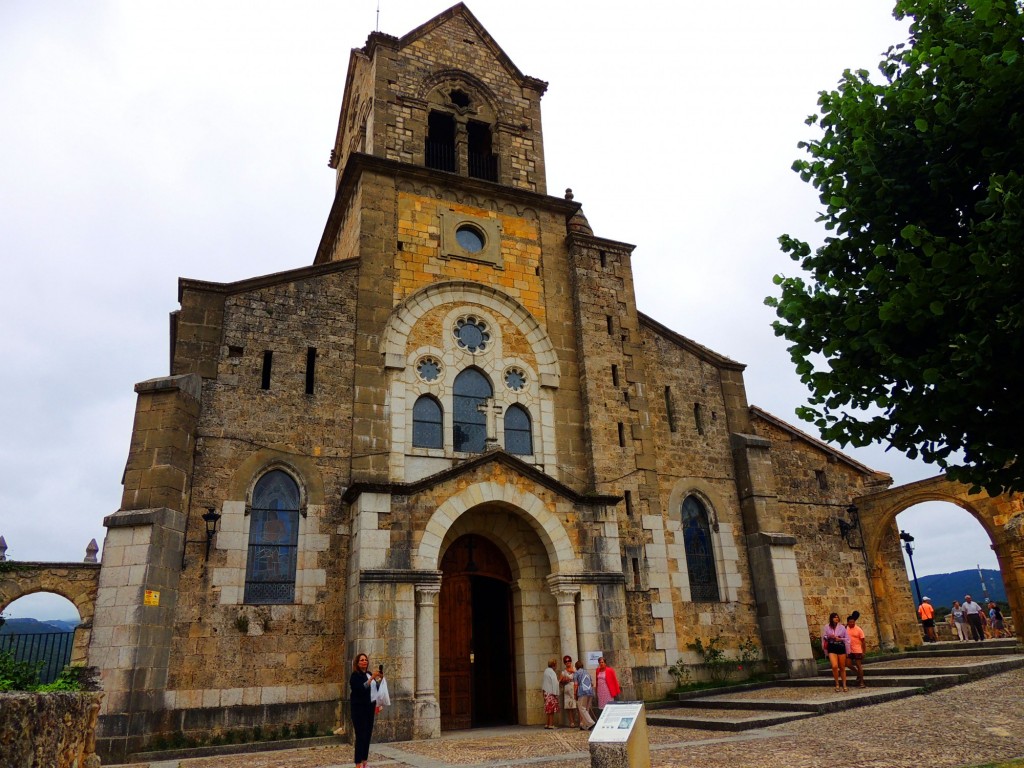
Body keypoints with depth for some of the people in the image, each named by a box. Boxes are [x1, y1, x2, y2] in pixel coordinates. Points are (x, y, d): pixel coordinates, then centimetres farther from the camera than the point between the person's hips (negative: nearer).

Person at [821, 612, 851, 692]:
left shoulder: (842, 627, 2)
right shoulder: (826, 627, 0)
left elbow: (847, 638, 6)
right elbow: (823, 638, 10)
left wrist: (840, 639, -9)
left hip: (841, 648, 1)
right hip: (832, 648, -1)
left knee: (842, 667, 8)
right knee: (835, 666, -16)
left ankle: (844, 685, 20)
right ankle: (837, 684, 1)